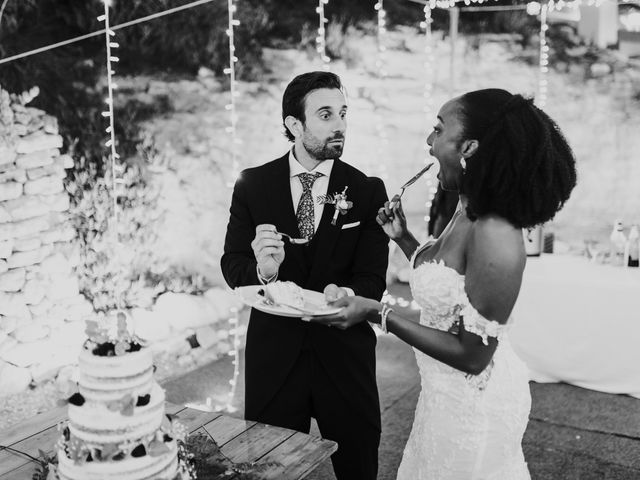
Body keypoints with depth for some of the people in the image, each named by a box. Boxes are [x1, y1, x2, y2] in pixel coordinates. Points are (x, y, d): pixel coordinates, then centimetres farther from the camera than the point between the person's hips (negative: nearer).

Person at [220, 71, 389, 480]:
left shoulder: (368, 191, -5)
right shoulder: (253, 184, -3)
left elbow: (372, 278, -8)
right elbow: (232, 263, -4)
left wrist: (346, 293, -32)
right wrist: (262, 270, -28)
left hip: (345, 354, 0)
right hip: (274, 352, 0)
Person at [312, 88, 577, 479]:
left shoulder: (495, 236, -28)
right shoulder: (467, 213, 0)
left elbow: (473, 356, -26)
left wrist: (379, 313, -26)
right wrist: (403, 237, 3)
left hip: (473, 399, -8)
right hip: (448, 390, 8)